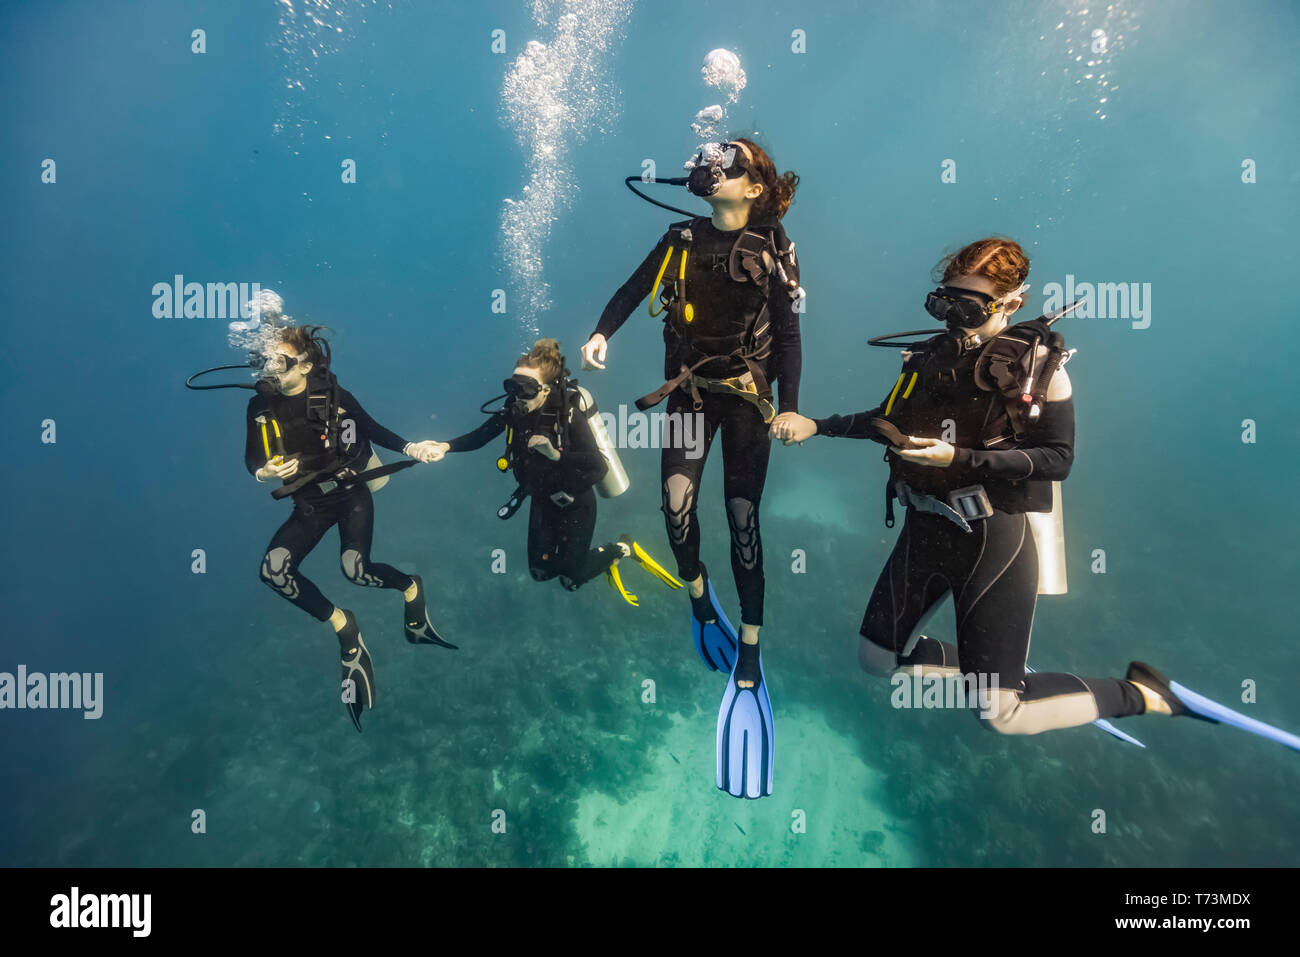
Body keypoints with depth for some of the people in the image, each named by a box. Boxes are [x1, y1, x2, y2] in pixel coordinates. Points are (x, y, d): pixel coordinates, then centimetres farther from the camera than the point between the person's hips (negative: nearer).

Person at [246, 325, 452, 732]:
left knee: (355, 569, -21)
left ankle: (411, 587, 12)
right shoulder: (260, 405, -2)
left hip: (351, 491, -3)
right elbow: (251, 459, 6)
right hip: (309, 503, 4)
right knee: (273, 569, -18)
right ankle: (343, 626, -2)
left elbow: (373, 430, 2)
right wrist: (265, 472, -17)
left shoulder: (333, 394, -9)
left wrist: (410, 448, -10)